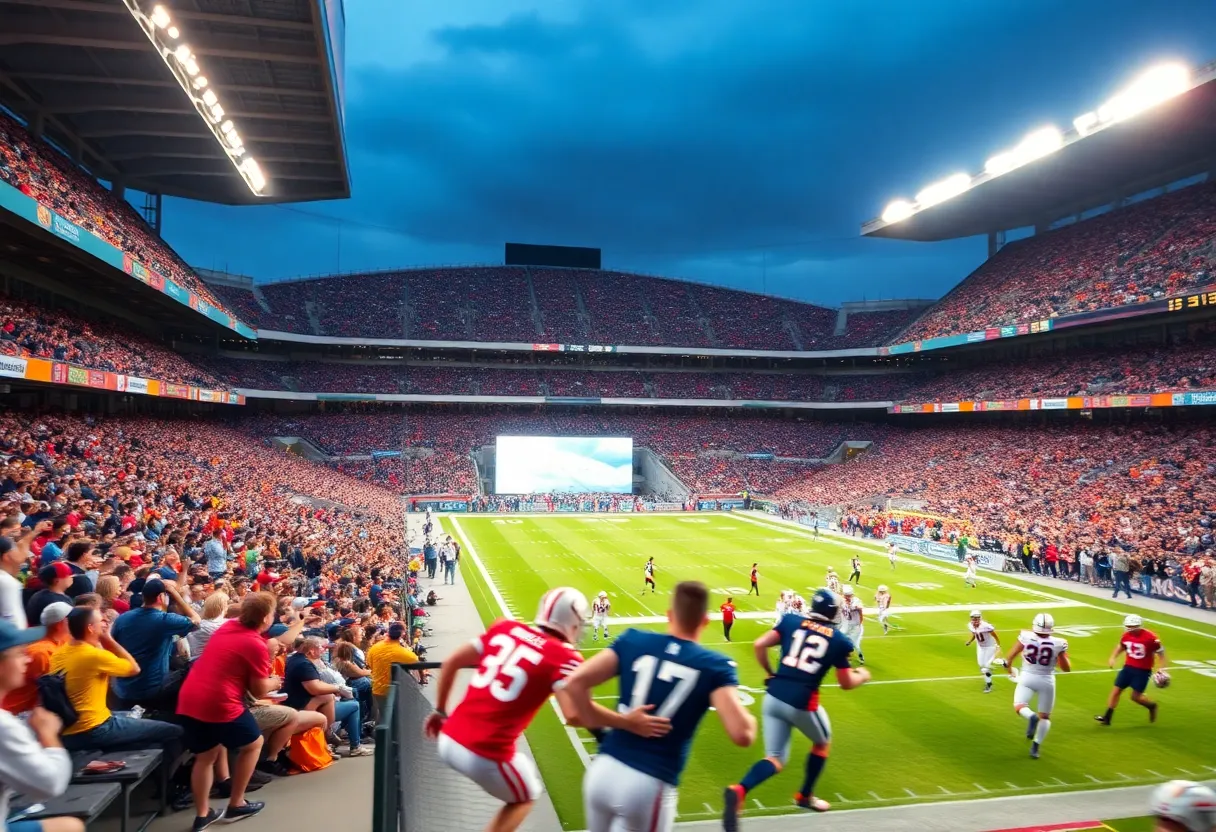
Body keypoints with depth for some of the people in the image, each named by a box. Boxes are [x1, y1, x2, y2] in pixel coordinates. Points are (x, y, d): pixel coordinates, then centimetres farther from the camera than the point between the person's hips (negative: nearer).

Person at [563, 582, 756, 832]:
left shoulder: (633, 640, 3)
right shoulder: (714, 666, -4)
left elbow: (575, 682, -4)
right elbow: (742, 734, -14)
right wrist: (747, 716, 8)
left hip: (603, 770, 4)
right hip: (648, 787, -3)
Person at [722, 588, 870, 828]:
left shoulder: (791, 621, 7)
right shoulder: (839, 641, 2)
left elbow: (759, 645, 1)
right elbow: (846, 683, 8)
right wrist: (863, 675, 30)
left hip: (773, 697, 3)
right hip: (801, 703, -3)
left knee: (775, 759, 9)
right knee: (823, 743, 30)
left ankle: (739, 790, -18)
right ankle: (805, 796, 41)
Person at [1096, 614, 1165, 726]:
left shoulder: (1150, 637, -19)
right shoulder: (1126, 635, -2)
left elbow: (1161, 652, -9)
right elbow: (1121, 646, 16)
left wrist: (1162, 669, -15)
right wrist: (1113, 658, 5)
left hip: (1143, 670, -5)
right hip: (1128, 667, 5)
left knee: (1135, 696, -3)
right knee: (1116, 691, 1)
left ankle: (1152, 706, 31)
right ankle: (1107, 717, 7)